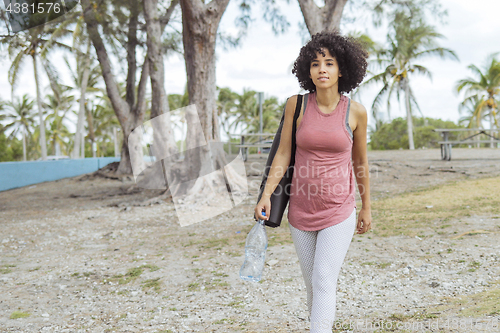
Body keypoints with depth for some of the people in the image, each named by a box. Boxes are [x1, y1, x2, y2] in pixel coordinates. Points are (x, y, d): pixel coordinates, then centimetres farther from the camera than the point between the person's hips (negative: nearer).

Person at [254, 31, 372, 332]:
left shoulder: (356, 112, -6)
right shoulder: (297, 105, -4)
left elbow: (360, 162, 6)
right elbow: (283, 154, 0)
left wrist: (367, 207, 13)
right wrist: (266, 194, -11)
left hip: (339, 211, -2)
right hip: (301, 209, 2)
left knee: (324, 281, -11)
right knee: (314, 284, 14)